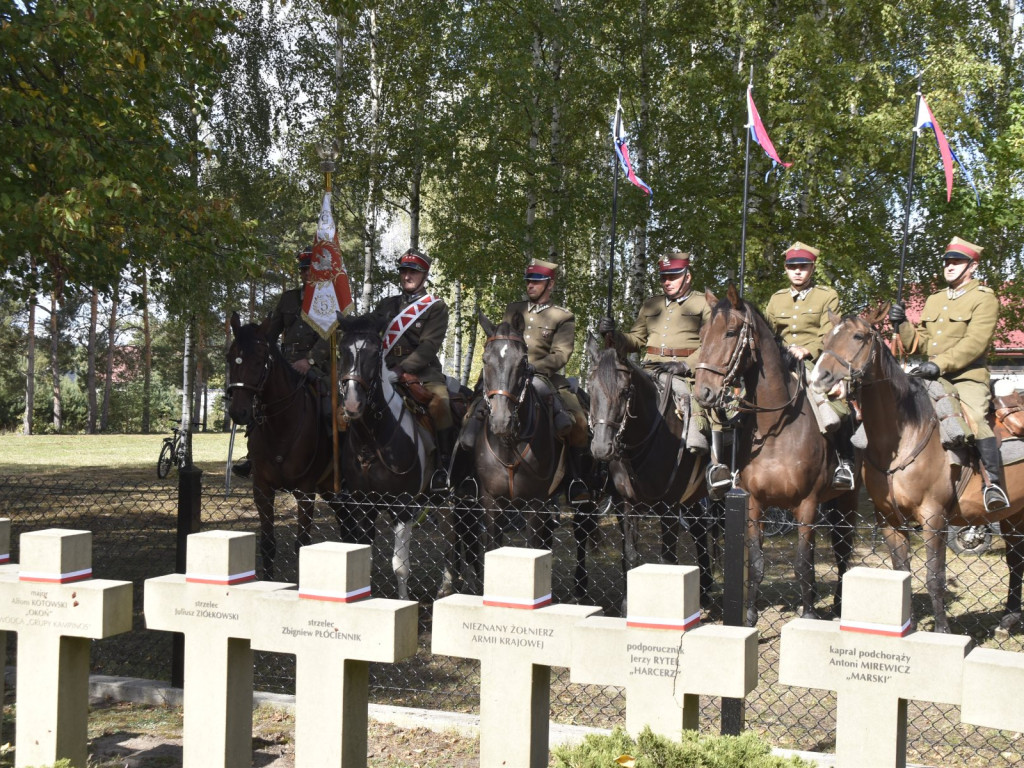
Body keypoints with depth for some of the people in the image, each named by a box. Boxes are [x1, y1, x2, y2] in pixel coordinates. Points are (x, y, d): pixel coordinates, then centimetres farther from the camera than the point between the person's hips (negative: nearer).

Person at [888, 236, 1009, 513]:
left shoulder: (984, 298, -1)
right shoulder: (934, 300, 20)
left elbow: (975, 342, -16)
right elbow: (919, 344, 20)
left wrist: (940, 364, -26)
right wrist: (902, 325, 1)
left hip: (968, 378, -7)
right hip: (931, 379, 7)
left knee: (976, 419, -30)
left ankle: (994, 483, -25)